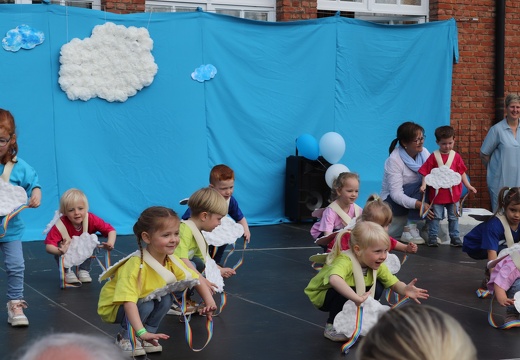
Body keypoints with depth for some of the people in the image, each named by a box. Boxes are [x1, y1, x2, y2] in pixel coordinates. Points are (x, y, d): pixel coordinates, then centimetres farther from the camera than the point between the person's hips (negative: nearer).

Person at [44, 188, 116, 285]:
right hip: (68, 251, -2)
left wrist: (110, 244, -48)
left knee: (93, 244, -27)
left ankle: (84, 271, -7)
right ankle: (67, 273, -8)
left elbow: (111, 230, -26)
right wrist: (60, 251, -67)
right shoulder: (60, 225, -38)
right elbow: (48, 246, -45)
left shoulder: (91, 219, -31)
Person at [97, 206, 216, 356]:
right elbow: (129, 301, -44)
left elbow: (196, 279, -2)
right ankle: (125, 338, -4)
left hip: (145, 300, 6)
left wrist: (209, 301, -19)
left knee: (166, 298, -15)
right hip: (114, 307, -6)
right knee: (146, 305, -28)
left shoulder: (172, 261, -14)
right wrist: (141, 332, -53)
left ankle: (150, 333, 2)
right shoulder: (136, 265, -37)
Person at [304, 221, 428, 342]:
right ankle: (332, 327, -12)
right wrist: (356, 298, -64)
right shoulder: (345, 262, -39)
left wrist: (405, 290, -32)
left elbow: (395, 283, -9)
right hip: (321, 296, -7)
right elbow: (334, 279, -60)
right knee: (343, 294, -35)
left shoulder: (378, 266, -14)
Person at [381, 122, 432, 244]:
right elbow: (396, 194, -28)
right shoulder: (394, 160, -21)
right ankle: (409, 229, -27)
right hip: (391, 202, -6)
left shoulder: (423, 152, -3)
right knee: (420, 186, -30)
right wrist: (419, 204, -42)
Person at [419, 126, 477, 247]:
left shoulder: (456, 156, 3)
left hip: (453, 193, 3)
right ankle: (432, 238, 13)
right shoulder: (433, 157, -5)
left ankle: (455, 238, 20)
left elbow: (462, 173, 9)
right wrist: (424, 185, -19)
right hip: (437, 193, -3)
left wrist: (468, 186, 3)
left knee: (454, 217, 11)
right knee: (435, 217, 4)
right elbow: (426, 173, -6)